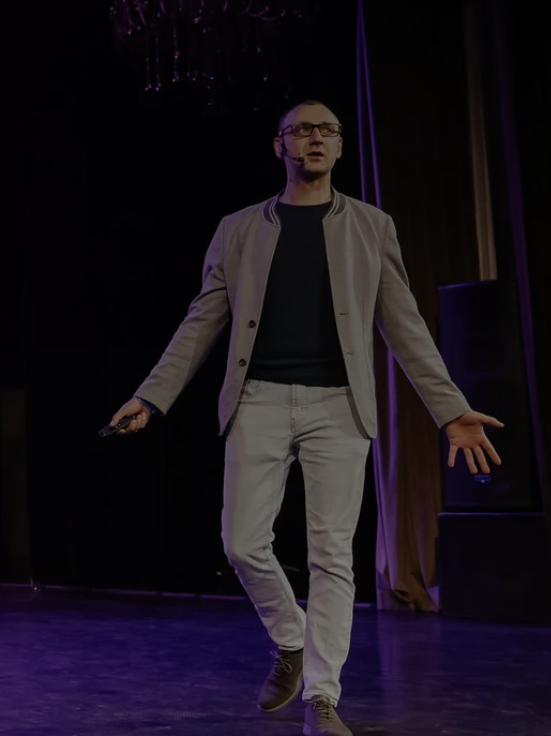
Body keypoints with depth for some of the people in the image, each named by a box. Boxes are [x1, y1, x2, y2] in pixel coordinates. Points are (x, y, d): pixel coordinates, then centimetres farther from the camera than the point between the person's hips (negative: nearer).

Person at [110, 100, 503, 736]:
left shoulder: (371, 227, 10)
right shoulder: (239, 230, 11)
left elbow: (404, 325, 7)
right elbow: (202, 321, 10)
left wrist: (451, 410, -2)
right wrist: (151, 397, 3)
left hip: (337, 405, -1)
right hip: (260, 401, 1)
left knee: (332, 554, -4)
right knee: (243, 543, -2)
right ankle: (290, 643, 26)